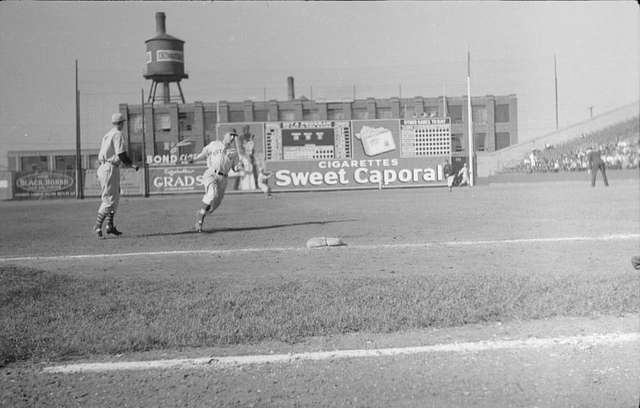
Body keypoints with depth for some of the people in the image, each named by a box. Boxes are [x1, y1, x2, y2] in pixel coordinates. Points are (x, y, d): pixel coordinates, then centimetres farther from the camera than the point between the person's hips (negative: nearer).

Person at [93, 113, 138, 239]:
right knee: (109, 199, -7)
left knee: (115, 198, 14)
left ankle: (110, 226, 15)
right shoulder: (117, 134, -9)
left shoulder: (107, 134, 18)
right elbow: (121, 154, -18)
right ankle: (98, 226, -8)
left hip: (102, 167, 9)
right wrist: (132, 165, -8)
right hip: (111, 168, -9)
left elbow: (101, 155, 18)